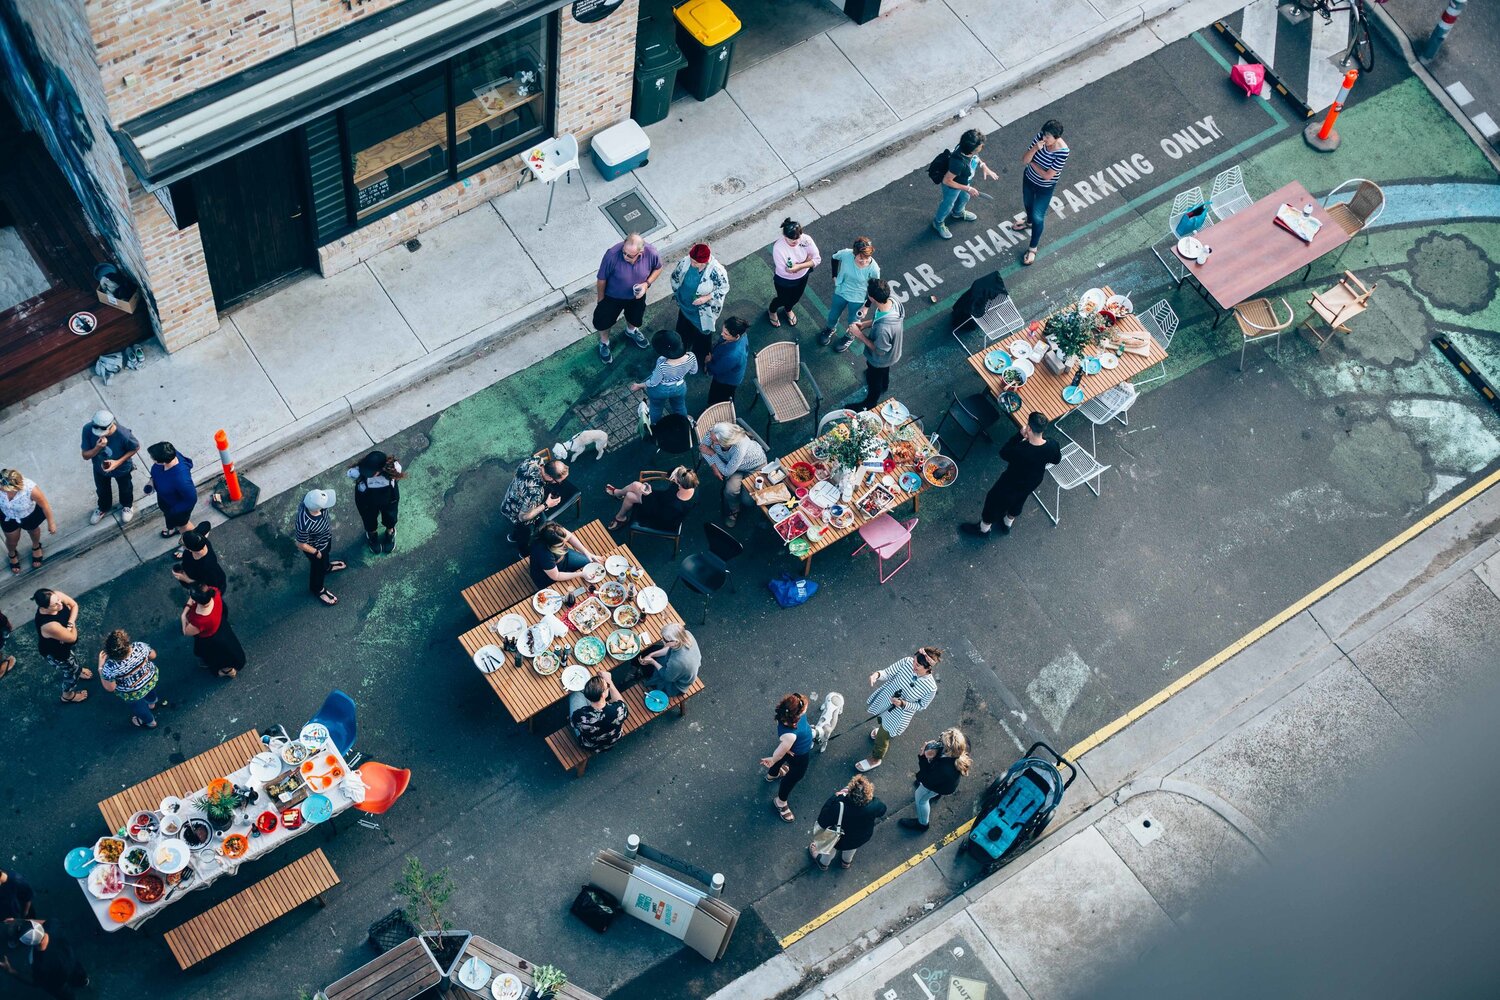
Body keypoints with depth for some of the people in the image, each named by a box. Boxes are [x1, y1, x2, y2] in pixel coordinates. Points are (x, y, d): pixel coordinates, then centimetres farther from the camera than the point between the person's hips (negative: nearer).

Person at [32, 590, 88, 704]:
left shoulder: (56, 596, -31)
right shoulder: (49, 625, -48)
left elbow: (74, 605, -11)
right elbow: (72, 638, -32)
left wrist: (70, 624, -25)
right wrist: (72, 625, -14)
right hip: (55, 653, -6)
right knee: (71, 674, 23)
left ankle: (76, 670, 72)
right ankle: (67, 696, 53)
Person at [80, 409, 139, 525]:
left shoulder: (123, 435, -42)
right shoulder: (88, 429, -34)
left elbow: (136, 447, -19)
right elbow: (85, 456, -24)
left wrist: (119, 462, -29)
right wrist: (97, 448, -44)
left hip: (121, 469, -2)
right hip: (99, 468, 2)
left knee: (125, 488, 30)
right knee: (102, 490, 31)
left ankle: (127, 505, 63)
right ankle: (103, 507, 64)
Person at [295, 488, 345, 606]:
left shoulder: (310, 498, -33)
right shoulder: (304, 526, -48)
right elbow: (301, 545, -28)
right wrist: (316, 553, -11)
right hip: (316, 548, -5)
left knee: (326, 553, 37)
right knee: (318, 567, 26)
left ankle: (326, 566, 71)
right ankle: (317, 589, 57)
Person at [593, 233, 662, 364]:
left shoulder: (651, 253, -32)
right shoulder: (612, 255, -39)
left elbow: (658, 268, -7)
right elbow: (601, 279, -22)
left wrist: (647, 283, -24)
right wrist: (601, 301, -8)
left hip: (636, 295, 2)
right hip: (612, 297, -2)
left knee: (635, 317, 30)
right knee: (604, 320, 21)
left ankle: (631, 330, 66)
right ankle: (604, 343, 53)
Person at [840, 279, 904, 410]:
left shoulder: (882, 329, -49)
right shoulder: (893, 299, -28)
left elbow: (879, 351, -28)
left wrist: (859, 334, -24)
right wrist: (864, 324, -11)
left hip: (880, 359, -6)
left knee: (874, 380, 27)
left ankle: (869, 405, 57)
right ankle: (884, 386, 71)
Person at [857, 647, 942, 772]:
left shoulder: (931, 688, -32)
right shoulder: (907, 662, -27)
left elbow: (920, 706, -14)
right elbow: (888, 673, -17)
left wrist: (903, 704, -30)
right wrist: (877, 674, -39)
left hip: (897, 716, -3)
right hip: (883, 700, 3)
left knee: (882, 737, 19)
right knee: (882, 722, 35)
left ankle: (875, 759, 50)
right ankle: (882, 730, 72)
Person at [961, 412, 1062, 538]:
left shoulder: (1019, 450, -43)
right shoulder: (1052, 446, -30)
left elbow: (1003, 453, -20)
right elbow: (1056, 460, -6)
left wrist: (1020, 435, -21)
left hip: (1011, 483, -5)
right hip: (1033, 482, 5)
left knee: (995, 500, 25)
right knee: (1018, 500, 35)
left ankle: (984, 529, 49)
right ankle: (1007, 524, 62)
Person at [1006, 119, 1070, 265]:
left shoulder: (1062, 151, -36)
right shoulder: (1040, 137, -24)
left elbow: (1047, 175, -30)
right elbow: (1024, 160, -21)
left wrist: (1032, 162, -20)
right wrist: (1035, 149, -40)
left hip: (1045, 188, -5)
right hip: (1028, 179, 5)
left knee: (1038, 217, 7)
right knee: (1027, 204, 31)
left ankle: (1032, 248, 30)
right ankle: (1029, 222, 65)